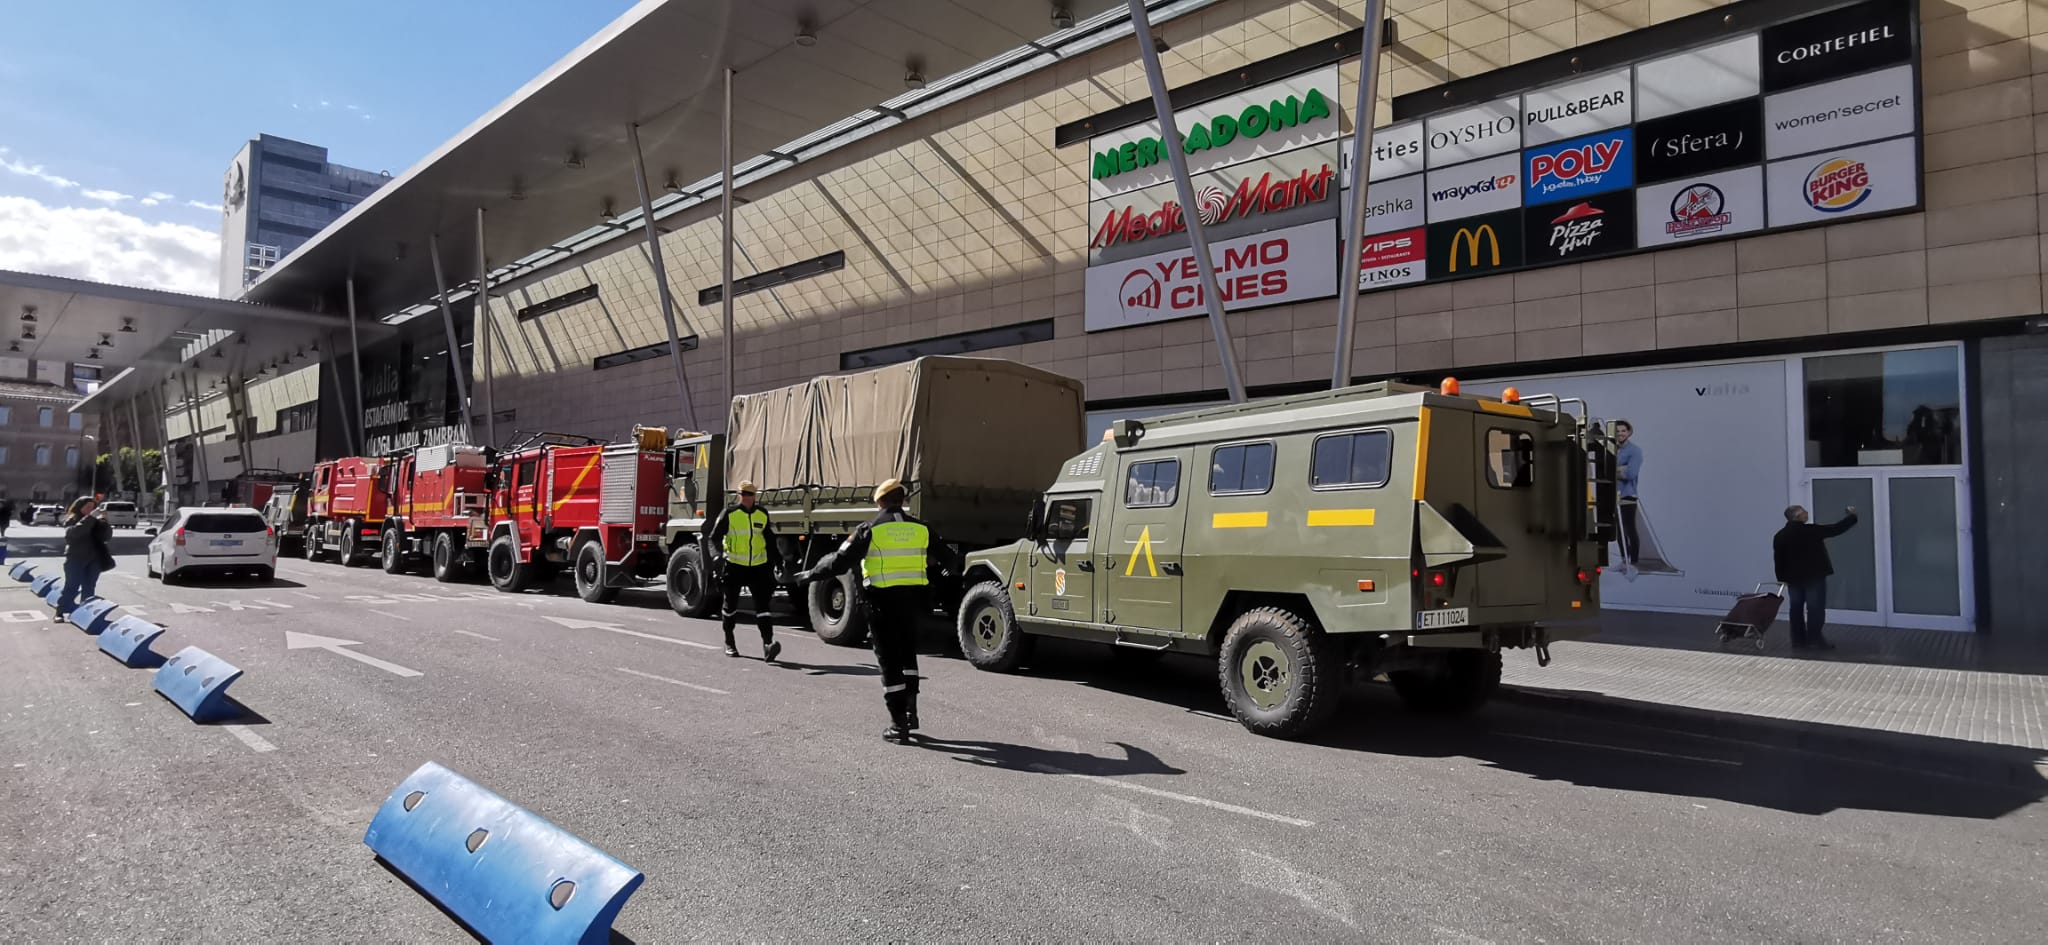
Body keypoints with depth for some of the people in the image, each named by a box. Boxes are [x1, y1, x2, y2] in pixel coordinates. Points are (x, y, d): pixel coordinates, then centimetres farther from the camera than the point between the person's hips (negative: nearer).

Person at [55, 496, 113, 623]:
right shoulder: (72, 520, -1)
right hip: (75, 559, -4)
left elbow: (108, 537, 2)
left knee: (89, 588, 4)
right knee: (72, 587, -6)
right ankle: (61, 612, 1)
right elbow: (74, 532, -22)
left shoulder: (96, 522, 11)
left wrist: (104, 523, -14)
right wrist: (90, 518, -28)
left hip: (93, 560, 4)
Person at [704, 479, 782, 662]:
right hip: (734, 565, -2)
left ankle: (768, 643, -18)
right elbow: (714, 538, -6)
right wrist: (719, 553, -24)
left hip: (758, 566, 2)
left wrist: (777, 558, 18)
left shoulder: (762, 514, 7)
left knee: (762, 604, -11)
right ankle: (729, 643, 28)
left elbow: (769, 539, 20)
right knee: (730, 604, 10)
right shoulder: (729, 514, -6)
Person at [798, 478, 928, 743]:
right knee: (907, 656, 22)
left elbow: (840, 561, -8)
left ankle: (899, 724, 5)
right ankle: (911, 713, 21)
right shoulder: (921, 529, 4)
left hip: (882, 601, -4)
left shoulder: (870, 529, -7)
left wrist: (810, 575, 6)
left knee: (889, 662, 3)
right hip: (911, 599, 4)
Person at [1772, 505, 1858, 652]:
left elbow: (1778, 559, 4)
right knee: (1815, 608, -1)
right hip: (1814, 576, -5)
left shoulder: (1780, 536, 2)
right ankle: (1814, 640, -3)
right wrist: (1852, 516, 10)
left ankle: (1798, 640, 10)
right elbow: (1836, 529, -4)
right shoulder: (1811, 530, -12)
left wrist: (1782, 578, 10)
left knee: (1796, 608, 7)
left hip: (1793, 577, 5)